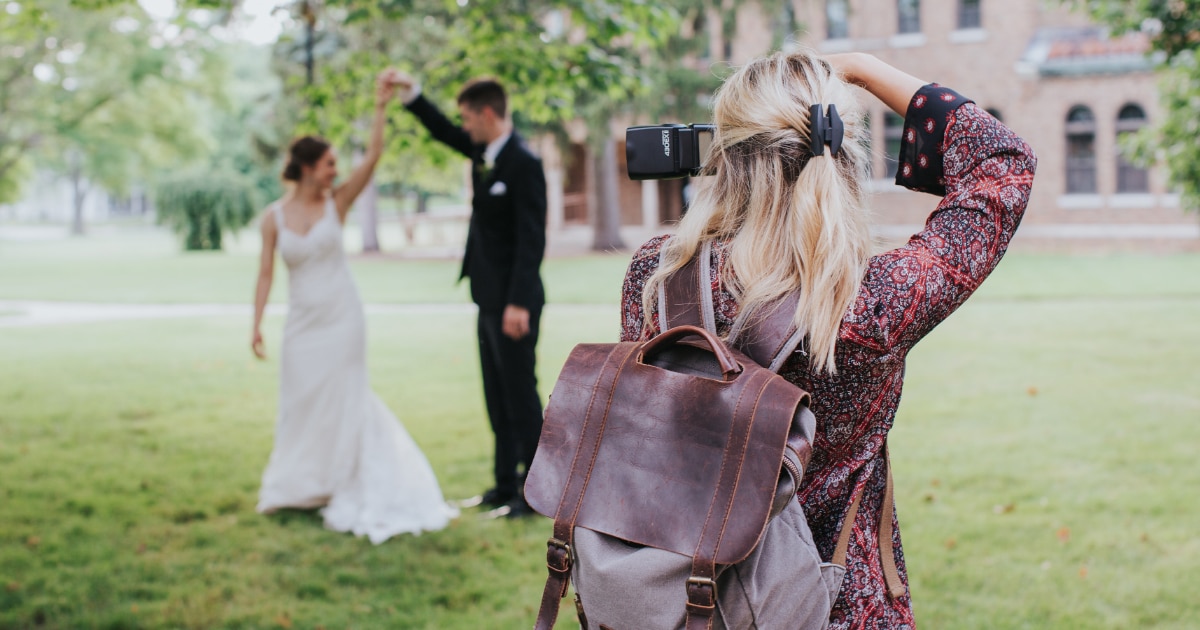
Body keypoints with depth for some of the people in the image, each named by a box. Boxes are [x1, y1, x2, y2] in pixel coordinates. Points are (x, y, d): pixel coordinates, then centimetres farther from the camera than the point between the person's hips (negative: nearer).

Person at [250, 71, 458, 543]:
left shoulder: (336, 203, -3)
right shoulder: (274, 216, -2)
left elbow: (372, 159, -13)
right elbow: (266, 272, 0)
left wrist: (381, 108, -18)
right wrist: (256, 324, -4)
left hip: (342, 317, -1)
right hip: (303, 322, 1)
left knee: (341, 399, 2)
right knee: (301, 402, 10)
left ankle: (343, 488, 14)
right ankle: (299, 486, 28)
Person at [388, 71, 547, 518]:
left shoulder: (523, 163, -17)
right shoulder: (482, 153, 9)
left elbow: (531, 239, -21)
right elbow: (444, 132, 27)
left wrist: (518, 303, -25)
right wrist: (411, 92, 17)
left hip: (514, 302, -9)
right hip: (490, 299, 9)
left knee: (521, 397, -3)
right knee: (498, 399, 14)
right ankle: (506, 486, 23)